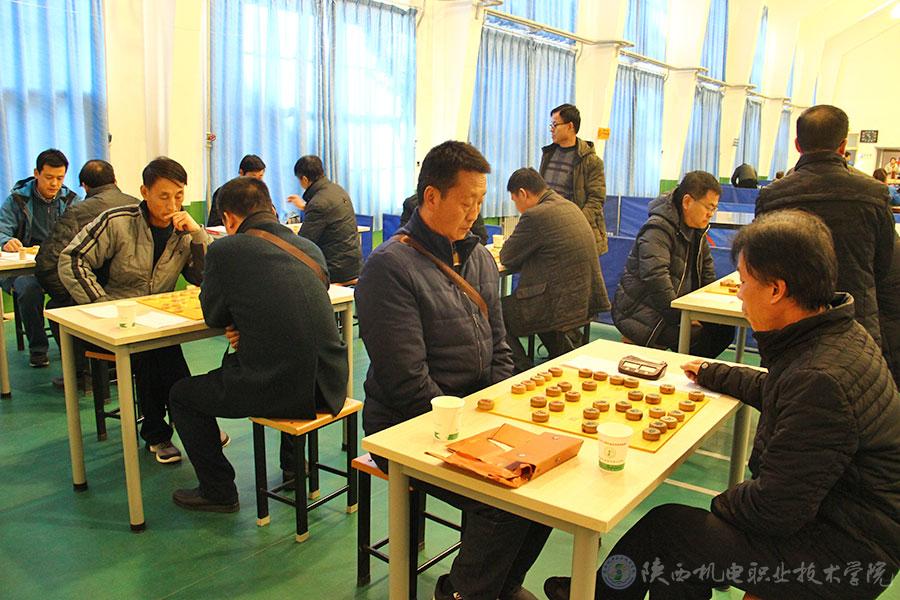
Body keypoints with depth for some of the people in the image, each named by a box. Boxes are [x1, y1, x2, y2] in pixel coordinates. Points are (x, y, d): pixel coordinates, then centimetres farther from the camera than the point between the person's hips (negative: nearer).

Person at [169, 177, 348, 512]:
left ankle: (218, 491, 27)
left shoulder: (225, 250, -7)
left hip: (277, 390, -6)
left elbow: (213, 316, 7)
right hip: (329, 386, 7)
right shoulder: (310, 248, 10)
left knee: (181, 395, 19)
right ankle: (295, 466, 48)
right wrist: (247, 328, 12)